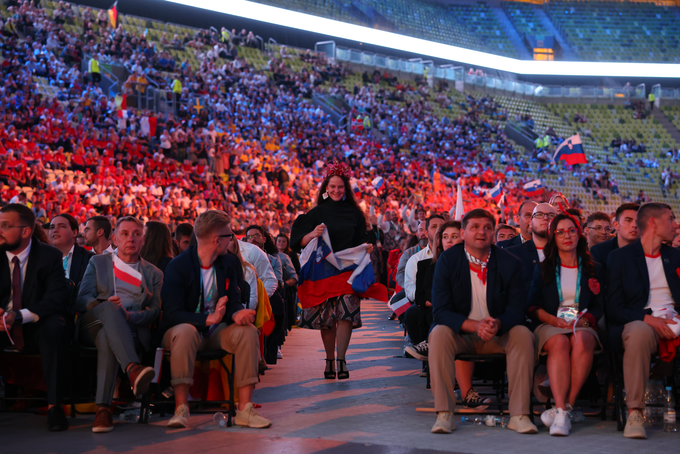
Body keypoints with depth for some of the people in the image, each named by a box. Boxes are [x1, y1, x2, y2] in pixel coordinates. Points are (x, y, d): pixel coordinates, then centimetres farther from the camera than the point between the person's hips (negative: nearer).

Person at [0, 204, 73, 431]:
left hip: (36, 328, -2)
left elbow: (57, 299, -17)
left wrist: (20, 316, -31)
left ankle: (54, 405, -29)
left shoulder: (49, 256, -5)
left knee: (57, 326, -36)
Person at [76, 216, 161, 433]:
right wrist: (105, 306, -15)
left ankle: (103, 408, -49)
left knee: (107, 338, -39)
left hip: (132, 330, 0)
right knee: (110, 308, -39)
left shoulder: (153, 274, 23)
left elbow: (154, 311, 8)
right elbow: (81, 301, 9)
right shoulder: (98, 262, 23)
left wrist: (129, 316, -15)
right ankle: (133, 368, -60)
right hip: (93, 324, 0)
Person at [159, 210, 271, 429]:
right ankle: (181, 409, -38)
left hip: (216, 332, 5)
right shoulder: (178, 267, -13)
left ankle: (245, 408, -25)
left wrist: (237, 313, -25)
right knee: (185, 332, -39)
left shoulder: (229, 263, 5)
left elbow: (234, 301, 1)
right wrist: (208, 319, -34)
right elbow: (172, 313, -19)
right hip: (184, 328, -4)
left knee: (248, 331, -24)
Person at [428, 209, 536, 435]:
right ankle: (444, 414, -31)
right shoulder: (447, 261, -7)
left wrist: (498, 324, -31)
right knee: (439, 334, -31)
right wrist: (474, 325, -30)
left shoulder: (510, 263, -4)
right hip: (460, 334, -1)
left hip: (498, 336, 1)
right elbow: (440, 311, -13)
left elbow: (517, 309, -6)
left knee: (523, 334, -27)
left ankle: (519, 414, -25)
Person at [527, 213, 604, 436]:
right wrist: (554, 319, -11)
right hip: (550, 325, 0)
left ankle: (563, 408, -38)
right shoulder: (543, 269, 17)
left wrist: (583, 320, -10)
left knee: (582, 341, -37)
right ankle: (562, 411, -47)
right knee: (559, 343, -37)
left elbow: (599, 307, 11)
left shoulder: (594, 270, 18)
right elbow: (533, 306, 9)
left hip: (583, 326, 1)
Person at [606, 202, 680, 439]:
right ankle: (634, 414, -33)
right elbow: (613, 308, -1)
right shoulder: (620, 256, 8)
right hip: (639, 322, -3)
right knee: (639, 331, -39)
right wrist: (647, 318, -17)